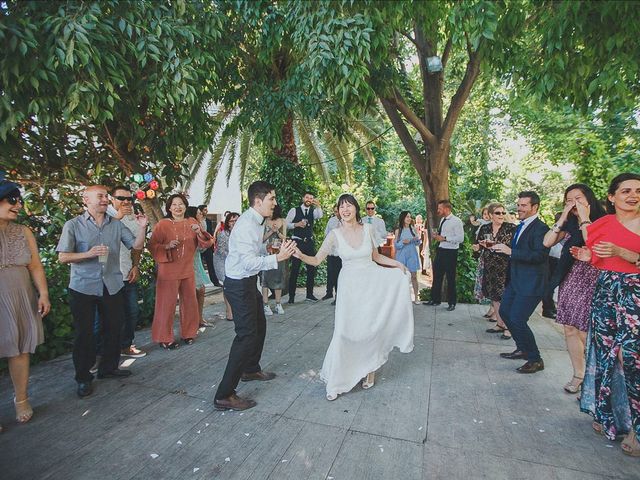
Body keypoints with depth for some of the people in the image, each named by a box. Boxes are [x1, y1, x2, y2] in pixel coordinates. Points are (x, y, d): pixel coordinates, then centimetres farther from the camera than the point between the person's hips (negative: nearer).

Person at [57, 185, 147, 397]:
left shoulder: (116, 224, 5)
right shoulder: (73, 225, -4)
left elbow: (137, 245, 3)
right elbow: (63, 257, -6)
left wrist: (142, 227, -12)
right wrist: (89, 254, -21)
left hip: (112, 286, 4)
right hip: (83, 287, -3)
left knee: (114, 328, 13)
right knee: (84, 332, 6)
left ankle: (109, 367, 32)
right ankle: (83, 377, 22)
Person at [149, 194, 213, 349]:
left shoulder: (192, 222, 6)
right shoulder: (162, 224, -5)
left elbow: (206, 244, 2)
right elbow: (152, 246, -7)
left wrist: (199, 232, -16)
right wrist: (167, 246, -23)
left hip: (188, 271, 4)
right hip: (168, 271, -4)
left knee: (190, 302, 12)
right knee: (167, 305, 2)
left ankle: (188, 333, 29)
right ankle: (164, 338, 17)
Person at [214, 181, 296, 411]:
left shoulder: (256, 222, 7)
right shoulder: (246, 224, -24)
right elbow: (249, 262, -32)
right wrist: (277, 258, -41)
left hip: (249, 282, 11)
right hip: (239, 285, -11)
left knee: (259, 325, 23)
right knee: (247, 335, -7)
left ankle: (251, 370, 45)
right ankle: (224, 396, 4)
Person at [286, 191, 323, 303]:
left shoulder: (313, 211, 8)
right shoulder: (294, 211, 2)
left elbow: (320, 216, -15)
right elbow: (286, 224, 0)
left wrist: (318, 206, -34)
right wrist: (296, 224, -16)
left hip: (309, 242, 3)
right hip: (297, 242, -3)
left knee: (311, 268, 7)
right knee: (295, 269, -1)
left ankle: (310, 294, 20)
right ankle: (291, 295, 9)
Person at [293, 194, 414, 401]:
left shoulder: (368, 229, -1)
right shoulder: (335, 234, -6)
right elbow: (317, 260, -10)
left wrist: (396, 263, 3)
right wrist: (300, 255, -27)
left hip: (372, 282, 2)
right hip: (349, 285, -1)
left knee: (370, 328, 8)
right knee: (346, 332, -4)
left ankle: (369, 368, 34)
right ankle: (337, 381, 13)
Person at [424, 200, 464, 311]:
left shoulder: (456, 221, -15)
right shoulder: (442, 220, 10)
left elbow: (460, 238, -21)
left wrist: (444, 238, -23)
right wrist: (437, 235, 0)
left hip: (450, 252, -8)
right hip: (440, 250, 8)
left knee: (450, 278, 6)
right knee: (437, 276, 14)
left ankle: (452, 303, 22)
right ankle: (435, 299, 28)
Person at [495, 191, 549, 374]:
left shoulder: (540, 228, -15)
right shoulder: (520, 227, 13)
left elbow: (539, 255, -26)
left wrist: (510, 251, -27)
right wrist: (503, 248, 2)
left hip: (530, 284, -10)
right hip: (515, 280, 10)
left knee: (517, 319, -9)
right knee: (504, 312, 15)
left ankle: (535, 360, 11)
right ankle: (522, 349, 32)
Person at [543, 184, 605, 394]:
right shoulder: (570, 225, 11)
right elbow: (547, 242, -1)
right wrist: (563, 217, -4)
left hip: (592, 280, -5)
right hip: (570, 280, 5)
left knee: (584, 333, -4)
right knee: (570, 330, 7)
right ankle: (578, 374, 20)